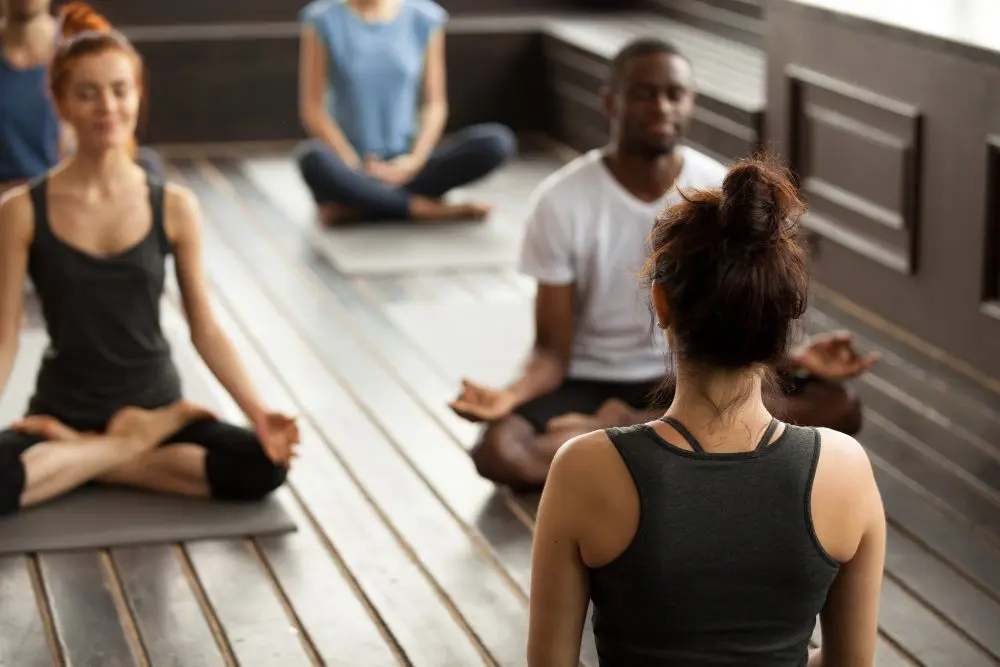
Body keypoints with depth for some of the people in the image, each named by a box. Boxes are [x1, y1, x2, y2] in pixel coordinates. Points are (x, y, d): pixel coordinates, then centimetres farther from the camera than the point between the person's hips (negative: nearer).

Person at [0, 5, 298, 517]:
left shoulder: (174, 207, -3)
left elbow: (205, 330, 0)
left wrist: (258, 413, -13)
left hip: (155, 408, 2)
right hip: (62, 414, -2)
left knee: (263, 465, -27)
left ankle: (94, 459, -9)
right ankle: (129, 446, -10)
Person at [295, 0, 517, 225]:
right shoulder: (323, 19, -1)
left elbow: (435, 103, 5)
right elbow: (312, 108, -3)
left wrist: (415, 160, -12)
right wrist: (354, 165, -15)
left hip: (404, 167, 3)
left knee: (497, 141, -22)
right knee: (314, 159, -38)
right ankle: (423, 208, -23)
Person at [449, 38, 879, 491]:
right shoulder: (562, 201, -14)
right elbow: (553, 351, -11)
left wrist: (794, 360, -24)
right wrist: (513, 394, -33)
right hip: (591, 381, -3)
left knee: (838, 407, -23)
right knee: (498, 450, -35)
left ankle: (627, 428, -20)